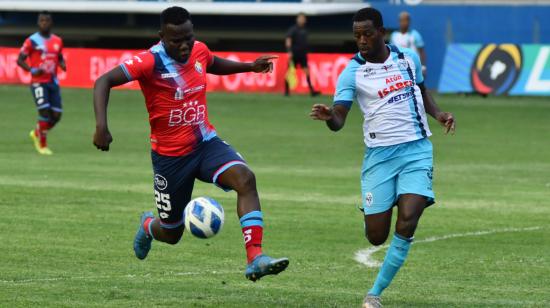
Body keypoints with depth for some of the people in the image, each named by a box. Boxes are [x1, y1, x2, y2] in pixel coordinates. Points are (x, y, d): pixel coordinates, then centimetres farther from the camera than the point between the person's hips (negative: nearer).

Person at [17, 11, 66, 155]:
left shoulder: (57, 41, 10)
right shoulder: (32, 41, -5)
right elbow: (20, 60, -3)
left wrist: (63, 65, 0)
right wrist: (32, 70, -20)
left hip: (53, 82, 5)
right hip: (38, 82, -5)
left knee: (56, 115, 2)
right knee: (45, 112, -15)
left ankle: (37, 133, 29)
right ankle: (42, 145, 1)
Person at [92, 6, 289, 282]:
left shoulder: (199, 51, -1)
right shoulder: (150, 62, -20)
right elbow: (104, 82, -26)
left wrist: (251, 66, 15)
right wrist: (101, 127, -38)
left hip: (206, 142, 4)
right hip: (170, 155, -4)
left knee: (245, 178, -27)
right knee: (171, 234, 9)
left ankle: (255, 260, -33)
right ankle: (148, 226, 50)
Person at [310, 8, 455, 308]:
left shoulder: (408, 58, 4)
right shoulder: (352, 72, -6)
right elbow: (339, 120, -12)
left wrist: (438, 113, 5)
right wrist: (328, 117, -35)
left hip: (416, 150, 1)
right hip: (379, 155, -1)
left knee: (407, 223, -18)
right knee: (376, 236, -2)